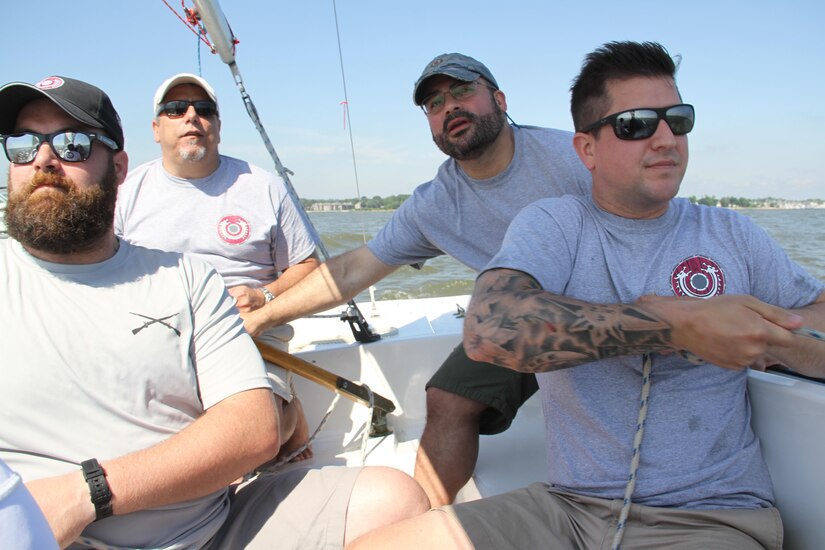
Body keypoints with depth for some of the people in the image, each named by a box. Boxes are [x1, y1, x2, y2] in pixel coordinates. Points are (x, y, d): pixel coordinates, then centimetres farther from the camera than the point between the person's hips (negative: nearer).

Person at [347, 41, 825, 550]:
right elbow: (489, 329, -21)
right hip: (569, 506, 0)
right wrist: (680, 322, -21)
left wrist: (751, 333, -14)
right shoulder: (553, 224, 0)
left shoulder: (732, 234, 8)